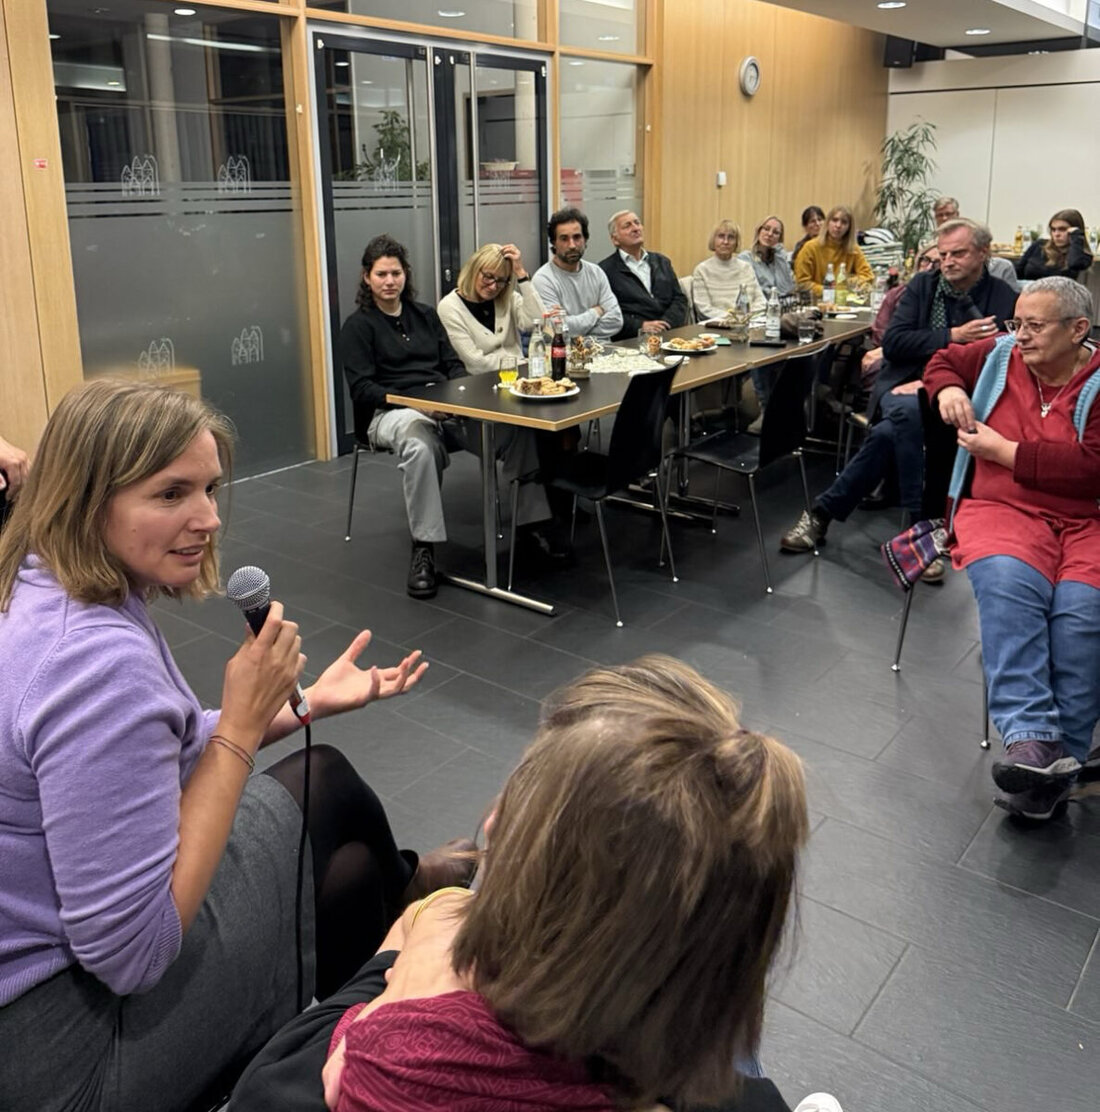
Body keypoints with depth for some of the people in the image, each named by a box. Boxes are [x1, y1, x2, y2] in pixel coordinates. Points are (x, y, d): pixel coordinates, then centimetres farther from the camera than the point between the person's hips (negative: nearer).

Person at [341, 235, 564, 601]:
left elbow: (453, 363, 17)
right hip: (393, 412, -5)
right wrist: (413, 402, -18)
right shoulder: (358, 326, 5)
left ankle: (534, 522, -12)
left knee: (517, 427, -21)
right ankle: (423, 548, -36)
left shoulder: (425, 314, 21)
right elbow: (361, 389, -4)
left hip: (444, 406, 5)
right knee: (420, 443, -43)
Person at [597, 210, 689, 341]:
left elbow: (679, 299, 16)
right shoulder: (606, 270, 4)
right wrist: (640, 326, -15)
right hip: (631, 341, -3)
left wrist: (667, 324, -4)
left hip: (670, 334, 4)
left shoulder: (661, 261, 23)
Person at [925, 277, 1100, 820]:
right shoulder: (1000, 355, 10)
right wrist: (948, 389, 6)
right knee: (1008, 583, -33)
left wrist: (1003, 450, -11)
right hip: (1004, 509, 2)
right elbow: (943, 361, 29)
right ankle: (1029, 740, -39)